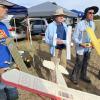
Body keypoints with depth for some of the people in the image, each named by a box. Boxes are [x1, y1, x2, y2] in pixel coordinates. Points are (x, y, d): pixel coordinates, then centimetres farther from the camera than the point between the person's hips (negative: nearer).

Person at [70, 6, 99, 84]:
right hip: (80, 48, -6)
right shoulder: (80, 24, -19)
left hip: (88, 48, 6)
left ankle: (83, 76, 39)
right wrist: (80, 44, -28)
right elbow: (74, 37, -14)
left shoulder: (92, 24, 0)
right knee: (79, 64, 5)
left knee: (86, 63, 19)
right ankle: (74, 77, 26)